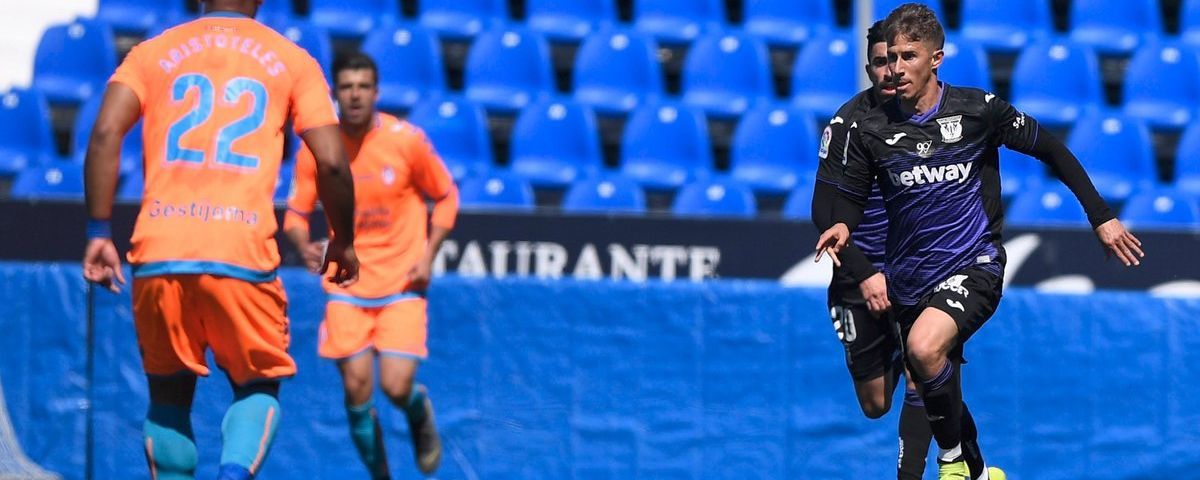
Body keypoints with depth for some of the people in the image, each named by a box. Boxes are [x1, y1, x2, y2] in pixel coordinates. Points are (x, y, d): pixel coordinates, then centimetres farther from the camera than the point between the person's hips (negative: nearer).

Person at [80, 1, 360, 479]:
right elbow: (331, 162, 4)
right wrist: (343, 241, 18)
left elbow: (105, 133, -1)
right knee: (258, 386, 14)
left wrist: (98, 232, 2)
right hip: (243, 255, -1)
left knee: (169, 392, 18)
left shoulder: (153, 52, 15)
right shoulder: (291, 61, 12)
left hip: (159, 252, 1)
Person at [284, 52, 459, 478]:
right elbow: (296, 213, 1)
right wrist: (303, 244, -22)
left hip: (402, 284, -1)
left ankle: (420, 413, 26)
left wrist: (428, 258, -7)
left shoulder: (407, 140, -9)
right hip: (346, 285, 2)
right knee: (356, 391, -4)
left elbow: (446, 197, 5)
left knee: (396, 388, -12)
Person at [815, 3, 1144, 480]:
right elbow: (851, 195, 10)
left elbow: (1050, 149, 4)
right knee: (937, 388, 14)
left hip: (974, 263, -4)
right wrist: (842, 226, -14)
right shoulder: (870, 129, -2)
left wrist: (1102, 217, 3)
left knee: (925, 347, -32)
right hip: (910, 277, 4)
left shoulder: (978, 109, -7)